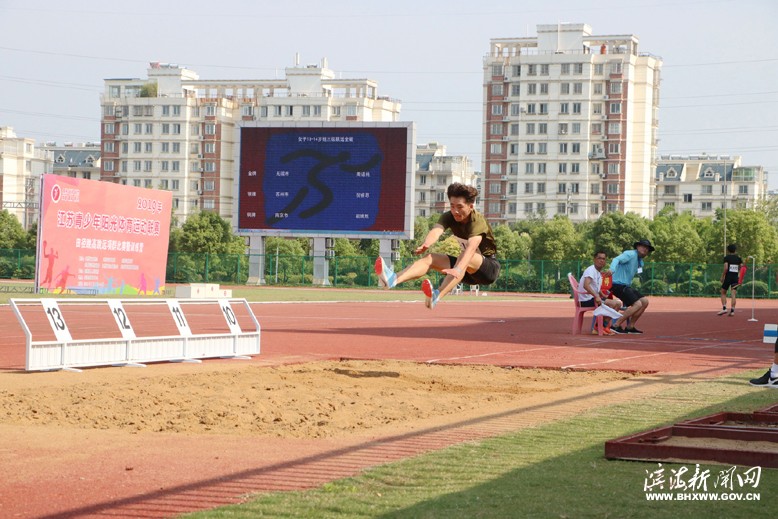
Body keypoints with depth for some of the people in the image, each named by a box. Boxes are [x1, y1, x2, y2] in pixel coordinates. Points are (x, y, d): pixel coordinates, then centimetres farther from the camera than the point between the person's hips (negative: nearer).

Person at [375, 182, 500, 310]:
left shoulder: (478, 221, -24)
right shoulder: (449, 217, -8)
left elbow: (471, 247, -42)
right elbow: (436, 231, -30)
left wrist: (458, 269, -60)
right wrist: (426, 244, -54)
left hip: (490, 267, -6)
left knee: (465, 256, -37)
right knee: (430, 258, -14)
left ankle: (437, 296, -59)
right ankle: (394, 279, -41)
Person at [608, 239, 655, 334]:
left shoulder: (640, 261, 19)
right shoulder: (630, 254, -10)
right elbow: (617, 259, -27)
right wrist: (612, 270, -45)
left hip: (626, 286, 10)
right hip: (618, 284, -10)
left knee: (645, 301, 7)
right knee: (637, 304, -20)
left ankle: (630, 327, 10)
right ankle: (615, 325, -17)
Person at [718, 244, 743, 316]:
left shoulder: (726, 258, -4)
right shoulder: (738, 258, 9)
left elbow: (726, 268, -14)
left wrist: (722, 276, -7)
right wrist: (739, 276, 12)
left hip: (728, 277, -3)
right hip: (736, 277, 3)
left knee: (723, 293, 11)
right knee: (734, 295, -1)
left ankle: (724, 308, -2)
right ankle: (732, 311, -9)